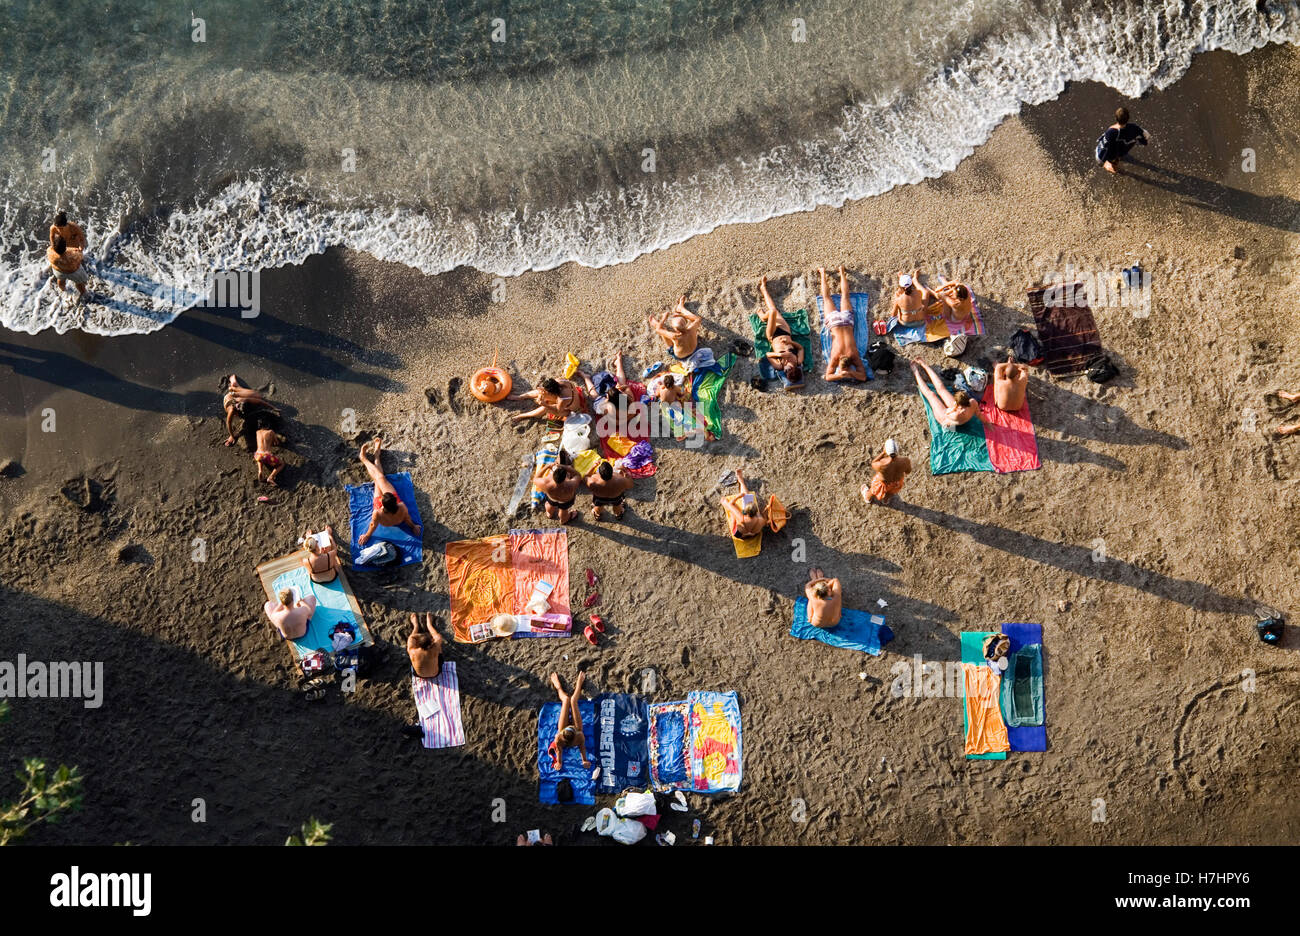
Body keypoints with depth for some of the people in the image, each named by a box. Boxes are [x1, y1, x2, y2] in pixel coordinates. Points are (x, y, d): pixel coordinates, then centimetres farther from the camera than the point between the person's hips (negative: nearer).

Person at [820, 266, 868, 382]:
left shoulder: (854, 356, -31)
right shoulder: (835, 356, -32)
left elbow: (863, 377, -27)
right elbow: (828, 377, -29)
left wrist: (851, 373, -44)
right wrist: (840, 375, -47)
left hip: (846, 319, 1)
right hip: (834, 321, -1)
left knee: (845, 296, 28)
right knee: (826, 297, 26)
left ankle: (842, 272, 48)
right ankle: (823, 273, 46)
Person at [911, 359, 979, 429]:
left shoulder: (957, 416, -49)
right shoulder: (973, 403, -36)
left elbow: (946, 413, -25)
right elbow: (978, 413, -13)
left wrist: (954, 408, -38)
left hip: (945, 420, -5)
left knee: (931, 394, 12)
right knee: (941, 388, 18)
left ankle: (916, 373, 38)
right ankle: (925, 365, 38)